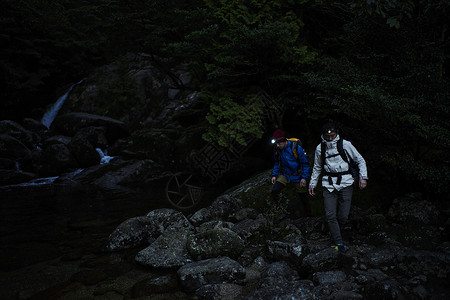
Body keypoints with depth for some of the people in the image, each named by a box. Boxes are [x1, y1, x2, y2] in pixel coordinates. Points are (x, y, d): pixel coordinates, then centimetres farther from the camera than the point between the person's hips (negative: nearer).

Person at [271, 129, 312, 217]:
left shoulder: (296, 148, -23)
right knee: (274, 190, -23)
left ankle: (308, 215, 31)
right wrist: (274, 175, 4)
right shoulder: (277, 149, -9)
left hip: (297, 176, -3)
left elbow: (305, 163, -13)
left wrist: (304, 178, -18)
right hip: (285, 174, 3)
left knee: (303, 198, 7)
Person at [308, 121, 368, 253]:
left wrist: (363, 177, -5)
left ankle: (335, 232, 28)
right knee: (330, 216, -7)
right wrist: (312, 184, 20)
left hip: (345, 183, -2)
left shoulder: (345, 144, -1)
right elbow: (317, 168, 20)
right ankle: (339, 242, 4)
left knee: (343, 216, -2)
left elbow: (360, 160, 6)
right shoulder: (320, 148, 6)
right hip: (329, 184, 2)